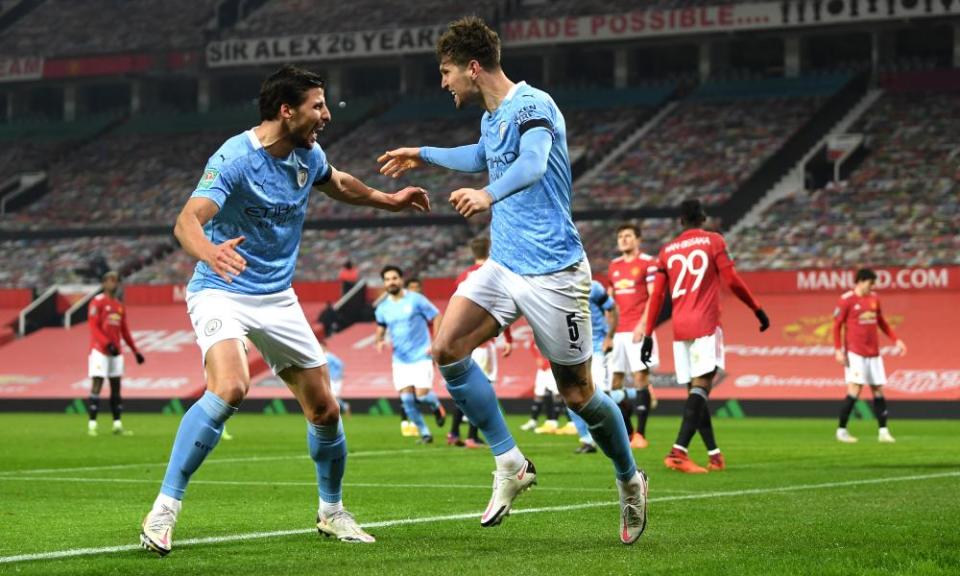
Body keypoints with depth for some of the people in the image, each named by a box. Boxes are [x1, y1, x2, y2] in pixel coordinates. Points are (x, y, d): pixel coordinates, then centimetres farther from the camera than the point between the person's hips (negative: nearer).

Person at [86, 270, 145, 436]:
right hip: (99, 350, -7)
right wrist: (107, 344, -24)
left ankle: (117, 425, 9)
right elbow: (94, 327, -13)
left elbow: (124, 331, 19)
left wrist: (135, 351, 13)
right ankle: (92, 425, -10)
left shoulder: (120, 306, 15)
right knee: (97, 385, -10)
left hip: (116, 352, 7)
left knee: (116, 386, 6)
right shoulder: (97, 302, -5)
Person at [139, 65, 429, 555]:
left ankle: (331, 512, 30)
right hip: (221, 292, -7)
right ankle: (163, 511, -25)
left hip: (278, 298, 7)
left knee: (324, 410, 5)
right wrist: (210, 252, -56)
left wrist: (389, 200, 33)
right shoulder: (235, 159, -22)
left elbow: (338, 183, 25)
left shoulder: (308, 155, 0)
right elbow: (187, 221, -36)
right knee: (230, 388, -32)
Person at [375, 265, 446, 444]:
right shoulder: (383, 308, 6)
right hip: (400, 360, 4)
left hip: (421, 356, -4)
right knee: (407, 398, -5)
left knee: (422, 394, -14)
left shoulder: (416, 300, -6)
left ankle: (437, 406, 21)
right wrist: (380, 341, 0)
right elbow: (381, 327, 22)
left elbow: (437, 319, -2)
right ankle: (424, 433, 10)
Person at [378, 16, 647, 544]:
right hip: (503, 265, 8)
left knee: (577, 394, -1)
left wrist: (489, 194, -55)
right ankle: (510, 464, -3)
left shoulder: (532, 106, -15)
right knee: (447, 348, -12)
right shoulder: (491, 118, 12)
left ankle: (630, 482, 24)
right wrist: (424, 157, 44)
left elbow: (533, 163, -37)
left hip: (552, 272, -8)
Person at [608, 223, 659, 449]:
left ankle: (640, 434, -8)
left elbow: (654, 297, -9)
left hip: (638, 330, -6)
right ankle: (626, 433, 12)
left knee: (640, 378, -9)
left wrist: (643, 325, -18)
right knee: (614, 382, 4)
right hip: (618, 332, 6)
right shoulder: (614, 266, 16)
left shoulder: (648, 263, -3)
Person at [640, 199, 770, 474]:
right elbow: (731, 280, -2)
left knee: (696, 390, 12)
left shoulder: (667, 251, 14)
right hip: (706, 325, -5)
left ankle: (715, 455, 15)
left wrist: (648, 334, 14)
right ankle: (678, 451, -29)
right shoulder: (713, 241, 4)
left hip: (679, 328, 5)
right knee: (700, 387, -14)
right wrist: (757, 309, 8)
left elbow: (657, 295, 12)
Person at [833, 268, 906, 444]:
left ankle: (883, 431, 9)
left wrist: (896, 340, 13)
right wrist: (838, 350, -13)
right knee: (855, 388, -12)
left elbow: (881, 322, 21)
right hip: (855, 353, -6)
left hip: (873, 352, 6)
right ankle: (841, 430, -2)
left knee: (878, 389, 4)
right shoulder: (846, 300, -8)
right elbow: (837, 326, -6)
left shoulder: (874, 298, 10)